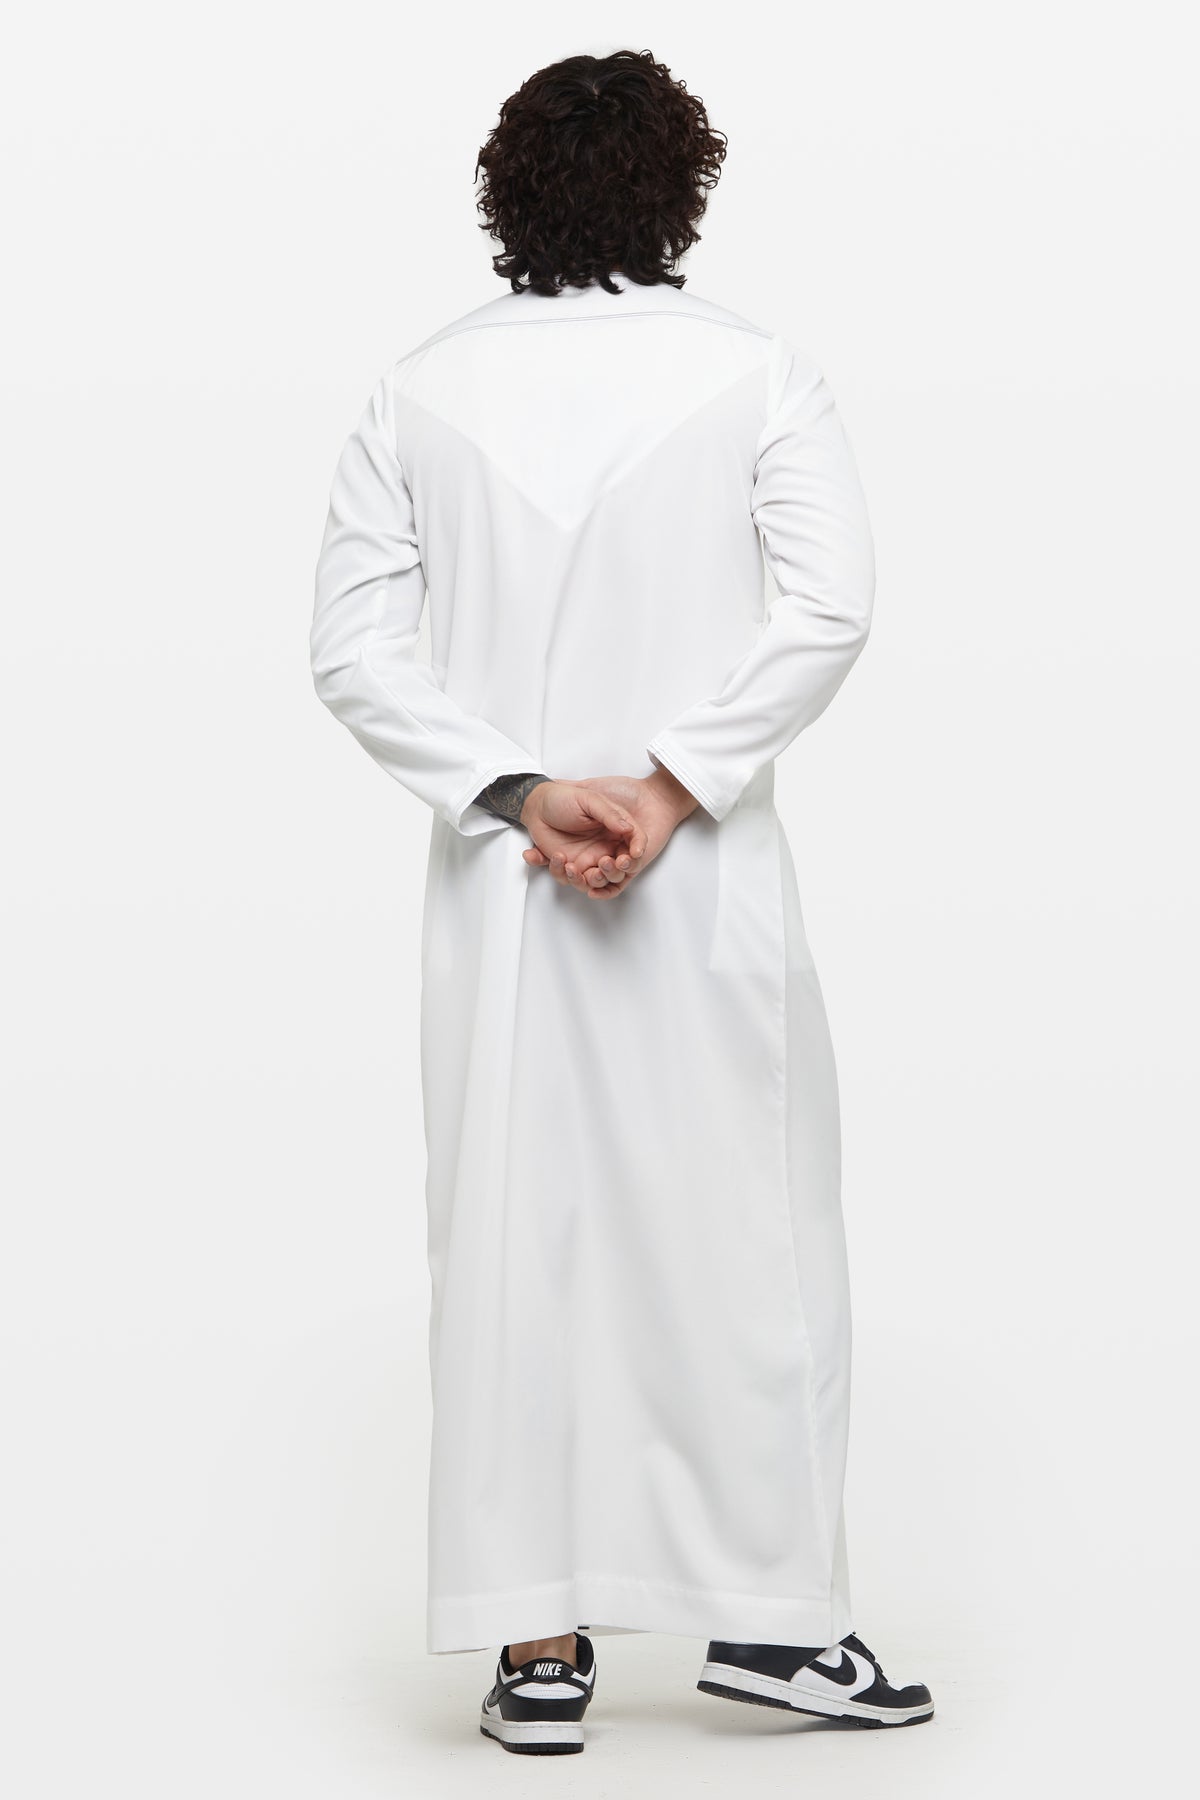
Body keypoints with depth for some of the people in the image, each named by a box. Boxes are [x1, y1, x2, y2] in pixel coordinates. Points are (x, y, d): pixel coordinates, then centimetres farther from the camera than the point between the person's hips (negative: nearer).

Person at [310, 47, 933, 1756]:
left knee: (513, 1231, 5)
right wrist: (673, 782, -14)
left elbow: (352, 642, -3)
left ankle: (539, 1641, 9)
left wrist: (519, 795, -8)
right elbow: (829, 603, -13)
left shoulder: (420, 388, 4)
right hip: (705, 871, -2)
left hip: (495, 870, 2)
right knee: (742, 1215, 7)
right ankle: (768, 1606, 12)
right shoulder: (755, 371, -1)